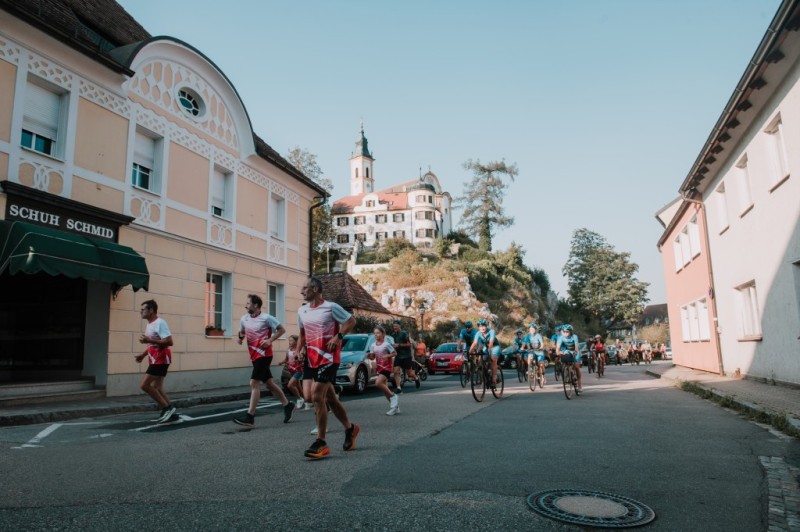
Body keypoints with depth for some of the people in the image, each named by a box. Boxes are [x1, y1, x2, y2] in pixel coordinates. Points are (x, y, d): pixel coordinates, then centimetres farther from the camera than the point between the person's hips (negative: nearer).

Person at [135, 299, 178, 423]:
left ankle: (167, 408, -5)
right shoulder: (150, 324, 15)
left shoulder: (160, 323, -16)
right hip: (155, 360, 10)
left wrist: (149, 340, -24)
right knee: (157, 388, 10)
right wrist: (143, 355, 14)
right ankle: (171, 414, 15)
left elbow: (169, 342, -25)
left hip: (160, 360, -10)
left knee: (144, 385, -12)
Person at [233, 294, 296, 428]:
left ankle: (249, 417, -11)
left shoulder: (266, 318, -12)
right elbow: (242, 332, 21)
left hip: (264, 355, -8)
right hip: (254, 356, 8)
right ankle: (288, 405, 28)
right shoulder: (244, 319, 6)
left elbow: (282, 330, -6)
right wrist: (240, 338, -2)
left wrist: (270, 340, -17)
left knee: (254, 383, -13)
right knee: (269, 383, 14)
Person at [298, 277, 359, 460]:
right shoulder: (301, 311, 10)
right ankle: (350, 428, 34)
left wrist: (338, 337, -15)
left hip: (329, 358, -7)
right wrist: (302, 348, 8)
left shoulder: (331, 307, -10)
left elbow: (351, 321, -4)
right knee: (330, 397, 14)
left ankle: (321, 443, -5)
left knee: (317, 396, -14)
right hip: (312, 359, 7)